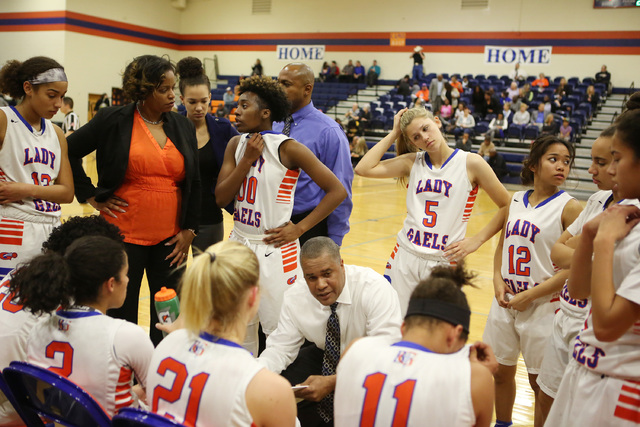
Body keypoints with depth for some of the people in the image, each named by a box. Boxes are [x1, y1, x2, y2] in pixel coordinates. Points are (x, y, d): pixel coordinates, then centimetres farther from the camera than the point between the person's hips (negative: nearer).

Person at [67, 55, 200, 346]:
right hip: (124, 236, -3)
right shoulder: (113, 120, -3)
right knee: (122, 314, 8)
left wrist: (189, 230, 5)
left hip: (170, 239, 3)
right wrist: (91, 196, -2)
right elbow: (69, 151, 3)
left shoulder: (183, 127, 7)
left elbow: (194, 182, 10)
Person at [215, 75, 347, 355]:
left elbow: (337, 191, -13)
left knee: (279, 330, 2)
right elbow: (221, 198, -2)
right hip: (239, 243, 6)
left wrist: (299, 228, -13)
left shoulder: (288, 149, -12)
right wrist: (248, 159, -11)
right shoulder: (236, 145, 5)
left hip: (273, 248, -6)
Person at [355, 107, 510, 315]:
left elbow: (507, 207, 2)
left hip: (444, 262, -3)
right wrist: (394, 134, 1)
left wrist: (476, 240, -5)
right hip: (405, 257, 3)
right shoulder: (412, 162, 6)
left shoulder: (470, 163, -3)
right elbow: (364, 168, -4)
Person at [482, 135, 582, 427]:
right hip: (505, 302, 5)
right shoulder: (515, 201, 6)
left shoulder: (569, 207, -11)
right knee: (500, 371, 18)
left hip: (542, 305, -5)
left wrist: (529, 296, -16)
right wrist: (498, 280, -4)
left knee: (541, 381, 9)